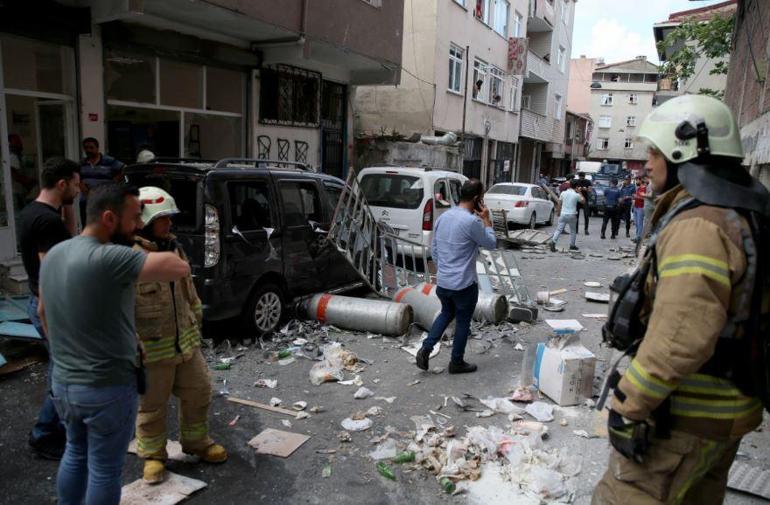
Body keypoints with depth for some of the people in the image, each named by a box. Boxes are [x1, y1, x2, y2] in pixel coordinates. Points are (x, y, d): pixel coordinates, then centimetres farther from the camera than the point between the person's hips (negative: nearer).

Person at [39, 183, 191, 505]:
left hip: (63, 383, 8)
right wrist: (148, 257, -9)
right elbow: (181, 268, -29)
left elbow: (42, 313, 16)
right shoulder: (109, 258, -26)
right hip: (108, 388, -8)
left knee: (75, 454, 27)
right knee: (105, 470, 9)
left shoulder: (53, 255, 3)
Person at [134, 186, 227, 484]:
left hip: (186, 343, 7)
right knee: (152, 405, 10)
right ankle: (153, 455, 33)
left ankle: (197, 442, 39)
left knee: (198, 393, 17)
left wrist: (196, 320, 20)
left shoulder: (175, 248, 7)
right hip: (151, 349, -7)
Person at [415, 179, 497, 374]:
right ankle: (457, 363, 24)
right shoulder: (472, 221, -20)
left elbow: (433, 248, 11)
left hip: (442, 281, 7)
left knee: (446, 314, 26)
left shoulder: (443, 216, 4)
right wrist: (486, 220, 0)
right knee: (463, 322, 11)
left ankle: (425, 349, 15)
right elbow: (491, 244, -6)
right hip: (464, 284, -7)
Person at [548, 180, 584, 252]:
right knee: (573, 231, 15)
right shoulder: (576, 195, -7)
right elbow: (583, 201, 10)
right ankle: (572, 245, 22)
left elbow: (559, 204, 6)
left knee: (559, 229, 1)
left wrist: (558, 212, 17)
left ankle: (553, 241, -18)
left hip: (563, 214, 2)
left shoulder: (563, 193, 1)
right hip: (572, 215, -2)